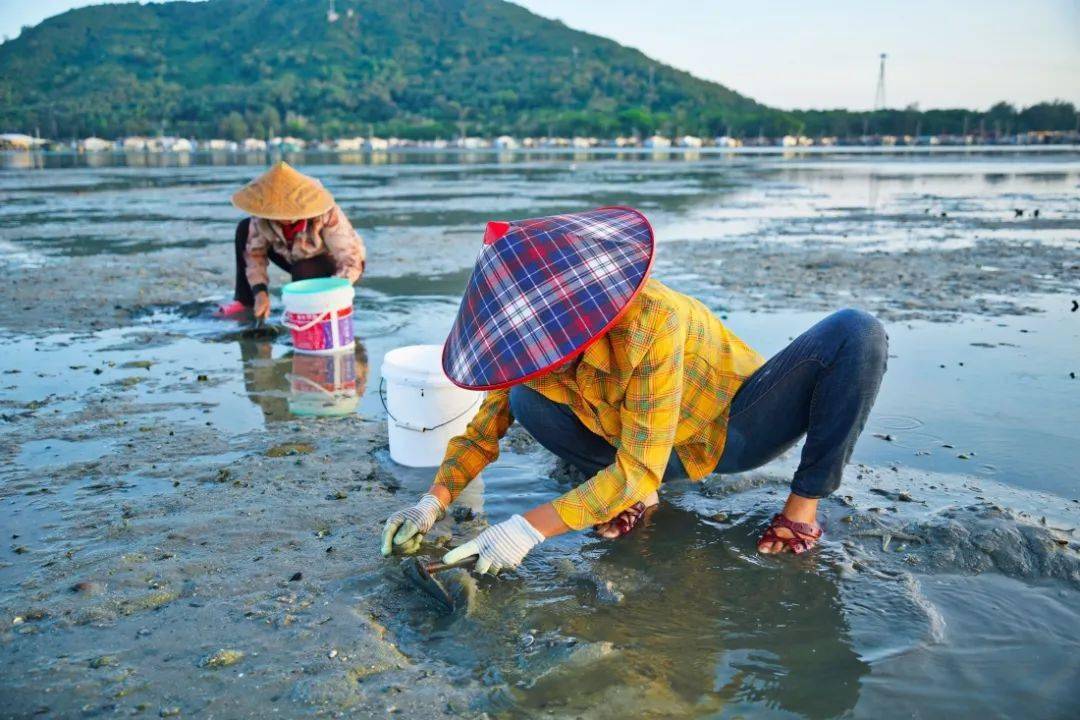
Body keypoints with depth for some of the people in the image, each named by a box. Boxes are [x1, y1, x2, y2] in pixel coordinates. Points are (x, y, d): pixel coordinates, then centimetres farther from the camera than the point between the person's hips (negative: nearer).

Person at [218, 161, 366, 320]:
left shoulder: (327, 216, -37)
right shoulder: (267, 212, -24)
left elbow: (353, 262, -37)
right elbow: (255, 251, -14)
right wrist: (260, 291, -28)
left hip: (332, 265, -5)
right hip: (296, 260, 5)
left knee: (304, 270, -37)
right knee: (245, 228, -6)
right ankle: (246, 300, 2)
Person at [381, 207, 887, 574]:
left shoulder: (652, 321, -36)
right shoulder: (534, 340, -17)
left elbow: (638, 468, -36)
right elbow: (483, 431, -5)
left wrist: (527, 529, -39)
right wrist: (433, 504, -20)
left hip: (737, 429, -3)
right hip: (674, 456, 4)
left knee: (857, 333, -30)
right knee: (527, 400, -21)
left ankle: (804, 504, -15)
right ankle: (639, 495, 1)